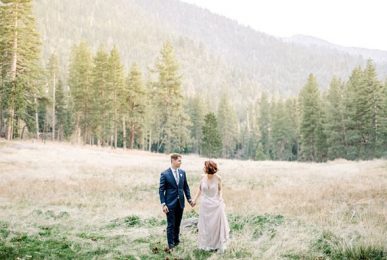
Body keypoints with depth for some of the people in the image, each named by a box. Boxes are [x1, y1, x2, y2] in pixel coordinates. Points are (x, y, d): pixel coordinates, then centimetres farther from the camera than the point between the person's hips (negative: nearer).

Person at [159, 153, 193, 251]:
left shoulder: (182, 172, 5)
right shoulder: (165, 174, -10)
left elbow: (186, 187, 13)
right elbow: (161, 190, -9)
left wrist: (189, 198, 7)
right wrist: (163, 204, -14)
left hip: (180, 202, 5)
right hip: (170, 203, -5)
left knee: (177, 223, 14)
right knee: (171, 224, 1)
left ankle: (176, 240, 29)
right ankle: (170, 244, 11)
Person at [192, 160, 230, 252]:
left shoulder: (218, 178, -14)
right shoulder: (203, 177, -6)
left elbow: (220, 189, 2)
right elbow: (200, 188, 9)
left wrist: (221, 199, -8)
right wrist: (195, 199, 10)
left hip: (215, 205, -3)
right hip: (205, 205, 3)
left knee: (215, 225, 8)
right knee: (205, 225, 13)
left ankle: (216, 245, 26)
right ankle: (207, 244, 29)